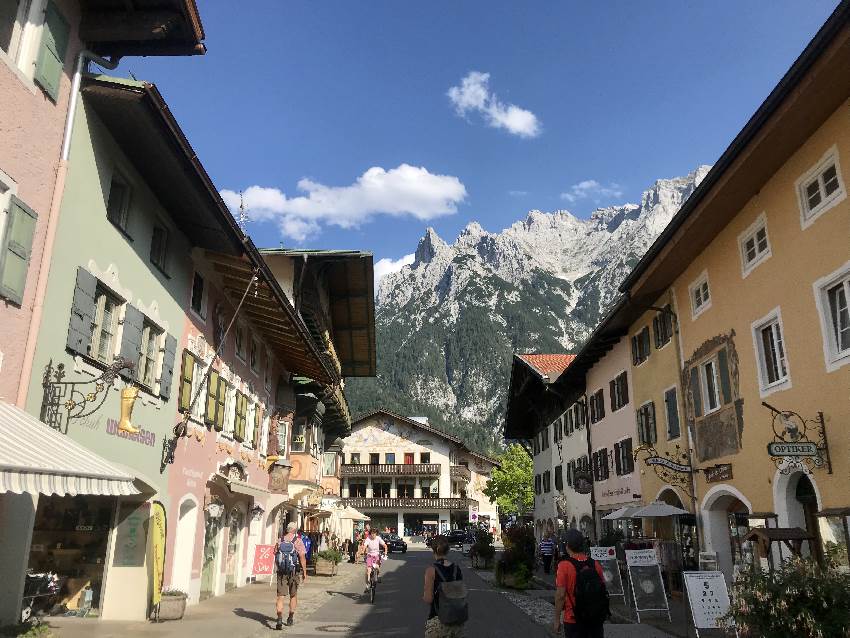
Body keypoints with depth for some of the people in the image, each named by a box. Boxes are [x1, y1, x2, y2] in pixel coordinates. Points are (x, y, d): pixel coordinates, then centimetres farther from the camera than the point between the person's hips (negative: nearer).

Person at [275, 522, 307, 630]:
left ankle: (279, 619, -17)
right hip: (294, 572, -2)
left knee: (280, 596, 0)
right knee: (293, 595, 16)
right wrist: (304, 572, -3)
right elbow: (302, 557, -11)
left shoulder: (280, 541, 4)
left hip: (281, 571, 2)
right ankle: (290, 619, 26)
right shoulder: (298, 541, -8)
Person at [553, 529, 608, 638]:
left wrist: (557, 620, -7)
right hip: (596, 619, 4)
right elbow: (603, 591, 5)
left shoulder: (564, 566, -16)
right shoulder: (595, 564, -3)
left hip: (574, 621, -4)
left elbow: (561, 595, -17)